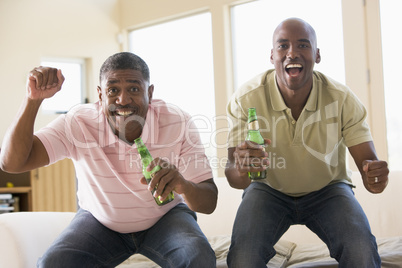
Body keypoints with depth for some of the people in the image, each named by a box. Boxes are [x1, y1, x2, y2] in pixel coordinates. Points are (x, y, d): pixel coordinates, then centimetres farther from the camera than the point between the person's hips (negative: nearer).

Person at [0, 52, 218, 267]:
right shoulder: (78, 124, -21)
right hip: (101, 221, 1)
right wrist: (33, 99, -40)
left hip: (165, 218, -1)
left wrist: (183, 186, -46)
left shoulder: (178, 124, -22)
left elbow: (209, 204, -22)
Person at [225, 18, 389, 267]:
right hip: (269, 190, 0)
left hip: (328, 190, 0)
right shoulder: (246, 99, -20)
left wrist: (374, 176, -41)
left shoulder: (343, 99, -18)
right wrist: (241, 169, -47)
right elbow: (233, 176, -21)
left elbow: (367, 161, -15)